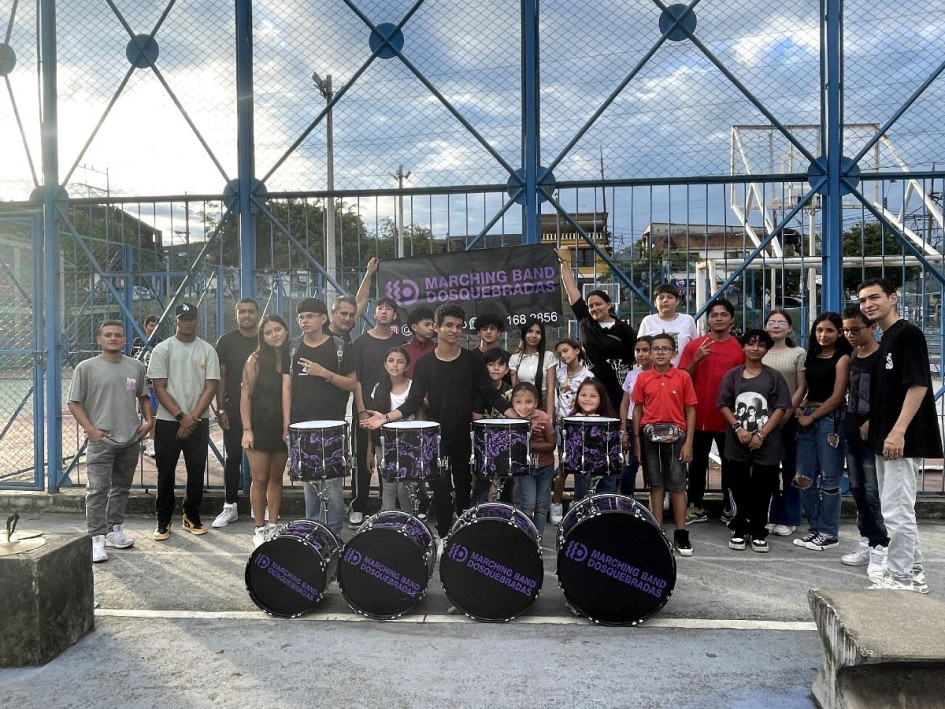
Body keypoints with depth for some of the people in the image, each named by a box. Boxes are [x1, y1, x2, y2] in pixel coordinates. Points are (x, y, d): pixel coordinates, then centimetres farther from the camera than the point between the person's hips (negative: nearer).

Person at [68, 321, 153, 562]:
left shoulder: (136, 367, 9)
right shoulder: (86, 367, -2)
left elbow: (144, 397, 21)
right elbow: (74, 403, -2)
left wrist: (148, 419, 5)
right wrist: (90, 429, -12)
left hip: (131, 440, 5)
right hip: (101, 440, -4)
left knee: (121, 487, 15)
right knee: (97, 490, -7)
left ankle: (114, 531, 27)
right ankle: (97, 539, -3)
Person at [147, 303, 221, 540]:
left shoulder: (207, 350, 4)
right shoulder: (162, 349, 0)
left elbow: (210, 387, 0)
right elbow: (159, 387, -4)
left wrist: (193, 417, -11)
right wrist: (181, 417, -12)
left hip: (199, 422, 1)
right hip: (168, 422, -1)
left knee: (196, 472, 6)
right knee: (165, 474, 4)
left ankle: (192, 518, 20)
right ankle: (163, 522, 14)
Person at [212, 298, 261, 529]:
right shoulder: (226, 342, 3)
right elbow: (220, 377, 3)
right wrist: (220, 409, -4)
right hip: (234, 412, 0)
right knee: (233, 459, 5)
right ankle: (230, 507, 14)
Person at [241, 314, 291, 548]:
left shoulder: (291, 360, 3)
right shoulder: (255, 360, -5)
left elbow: (288, 392, 4)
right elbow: (245, 395, -6)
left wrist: (288, 424, -5)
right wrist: (246, 429, -11)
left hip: (282, 429, 3)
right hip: (259, 429, -3)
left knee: (276, 478, 10)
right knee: (260, 479, 0)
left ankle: (273, 526, 19)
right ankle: (259, 528, 10)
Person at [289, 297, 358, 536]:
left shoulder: (339, 346, -1)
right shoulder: (293, 347, 9)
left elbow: (352, 383, -2)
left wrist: (324, 373, -15)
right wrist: (287, 419, 6)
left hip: (332, 424, -3)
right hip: (302, 425, 4)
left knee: (333, 482, -2)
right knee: (308, 480, 10)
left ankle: (334, 532, 8)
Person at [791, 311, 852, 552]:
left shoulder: (842, 358, -4)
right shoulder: (812, 357, 16)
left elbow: (838, 396, -9)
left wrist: (812, 417, -6)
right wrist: (798, 408, -2)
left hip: (830, 418, -7)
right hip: (808, 418, 7)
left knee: (828, 477, -2)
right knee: (805, 476, 7)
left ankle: (829, 534, 6)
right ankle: (815, 528, 18)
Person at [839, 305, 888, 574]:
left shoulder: (882, 357, -11)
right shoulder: (851, 357, 12)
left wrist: (871, 423, -21)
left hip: (873, 435, -8)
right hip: (852, 433, 8)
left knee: (874, 493, -7)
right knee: (857, 491, 13)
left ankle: (880, 549, 0)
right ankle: (865, 542, 23)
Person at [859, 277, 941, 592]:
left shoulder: (908, 333, -11)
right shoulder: (884, 342, 17)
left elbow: (918, 385, -19)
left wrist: (898, 431, -24)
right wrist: (873, 426, 18)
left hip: (902, 440, -10)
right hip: (885, 439, 10)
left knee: (896, 511, -7)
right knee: (896, 510, 15)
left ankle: (901, 578, 2)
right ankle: (913, 573, 25)